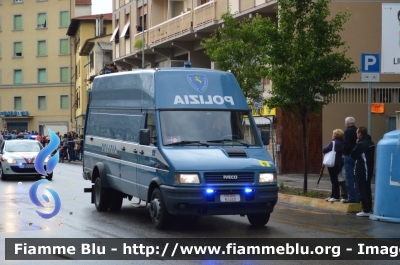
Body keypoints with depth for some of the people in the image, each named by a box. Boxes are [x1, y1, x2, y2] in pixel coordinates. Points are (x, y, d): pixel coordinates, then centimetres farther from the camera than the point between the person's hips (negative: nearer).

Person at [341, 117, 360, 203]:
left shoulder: (347, 132, -12)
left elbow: (346, 144, -19)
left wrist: (344, 153, -4)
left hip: (349, 156, -7)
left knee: (349, 178, -3)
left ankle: (351, 197, -4)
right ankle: (357, 197, 16)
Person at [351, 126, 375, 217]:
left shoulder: (360, 144, -17)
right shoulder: (371, 143, 10)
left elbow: (353, 155, -12)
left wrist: (356, 144, -1)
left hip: (361, 171, -8)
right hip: (369, 169, 8)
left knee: (362, 190, -4)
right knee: (367, 190, 16)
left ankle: (366, 210, -6)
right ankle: (369, 209, 19)